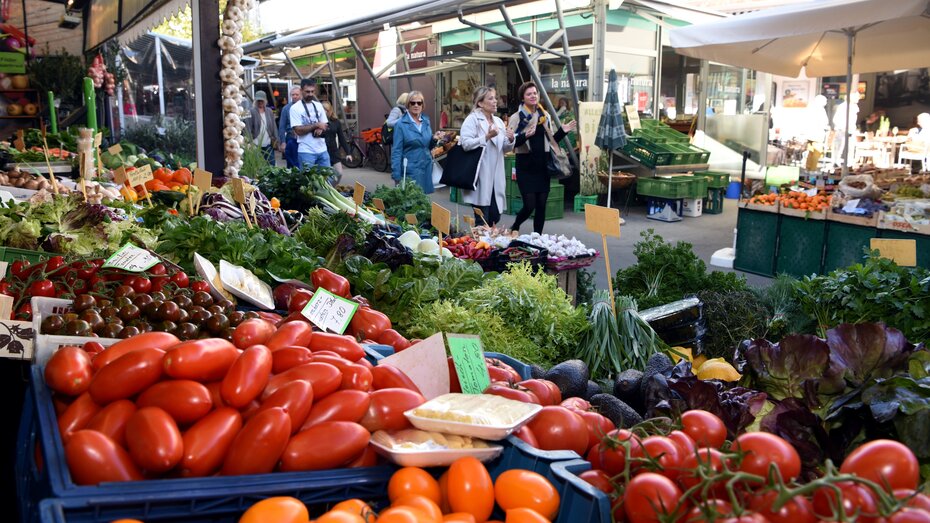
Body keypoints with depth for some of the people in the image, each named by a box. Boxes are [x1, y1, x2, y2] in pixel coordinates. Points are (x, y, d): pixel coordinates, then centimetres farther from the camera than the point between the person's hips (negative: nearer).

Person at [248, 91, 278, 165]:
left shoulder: (269, 111, 10)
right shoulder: (252, 112, -5)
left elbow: (274, 126, 12)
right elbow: (248, 128, -8)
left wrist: (275, 140, 6)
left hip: (268, 145, 4)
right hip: (256, 146, -4)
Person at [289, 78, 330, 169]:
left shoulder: (318, 105, 12)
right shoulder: (295, 108, -5)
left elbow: (325, 125, 14)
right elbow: (299, 130, -13)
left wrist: (320, 129, -9)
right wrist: (316, 125, -12)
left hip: (322, 150, 5)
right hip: (306, 152, -5)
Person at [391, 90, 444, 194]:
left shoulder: (426, 120, 8)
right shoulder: (401, 124, -8)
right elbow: (396, 151, -8)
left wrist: (434, 139, -4)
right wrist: (396, 176, -13)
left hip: (427, 167, 5)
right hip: (411, 169, -5)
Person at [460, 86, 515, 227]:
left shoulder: (499, 121, 15)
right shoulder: (472, 119, -5)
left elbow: (506, 148, 17)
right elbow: (466, 143, -19)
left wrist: (510, 139, -4)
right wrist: (487, 137, -24)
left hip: (496, 177, 7)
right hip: (480, 177, -6)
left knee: (495, 217, 9)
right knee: (482, 219, -3)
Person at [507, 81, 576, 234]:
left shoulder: (546, 116, 13)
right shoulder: (516, 117, -3)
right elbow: (510, 143, -11)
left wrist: (563, 131, 3)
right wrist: (525, 135, -27)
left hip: (542, 165, 5)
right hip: (525, 166, -5)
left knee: (541, 205, 5)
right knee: (529, 205, -8)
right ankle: (514, 228, 20)